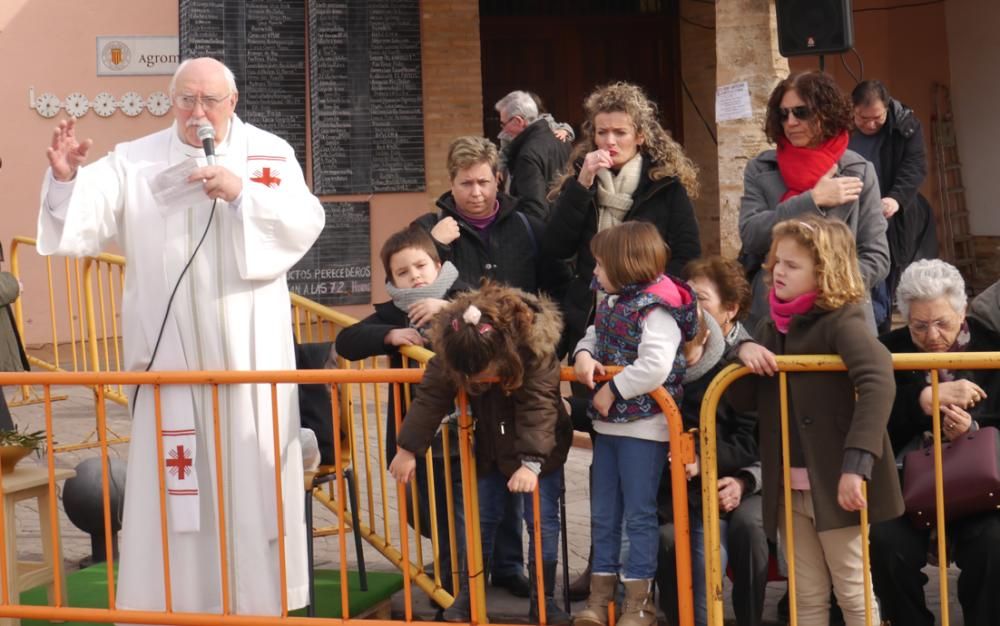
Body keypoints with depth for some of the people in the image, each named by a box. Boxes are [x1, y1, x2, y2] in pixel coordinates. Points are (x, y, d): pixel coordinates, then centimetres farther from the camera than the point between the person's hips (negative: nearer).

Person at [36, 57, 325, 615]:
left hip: (247, 351, 0)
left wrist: (241, 192, -19)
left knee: (253, 471, 4)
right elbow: (87, 221, -4)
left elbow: (306, 224, -6)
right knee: (171, 475, 2)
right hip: (170, 349, 1)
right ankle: (171, 598, 11)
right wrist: (67, 178, -23)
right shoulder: (135, 161, 7)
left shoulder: (270, 153, 5)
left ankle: (259, 594, 15)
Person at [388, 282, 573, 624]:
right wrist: (408, 448, -14)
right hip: (490, 448, 3)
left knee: (542, 522, -3)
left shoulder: (535, 347, -33)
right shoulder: (449, 353, -21)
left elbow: (537, 407, -35)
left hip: (539, 449, -3)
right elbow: (430, 398, -15)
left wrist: (531, 462, -42)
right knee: (481, 520, 9)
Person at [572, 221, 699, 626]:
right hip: (609, 425, 9)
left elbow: (655, 366, -28)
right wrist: (584, 353, -4)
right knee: (603, 515, 14)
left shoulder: (656, 309, -19)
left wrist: (614, 391, -19)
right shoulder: (611, 303, 8)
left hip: (643, 427, -9)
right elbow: (594, 336, 19)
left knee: (639, 515, 1)